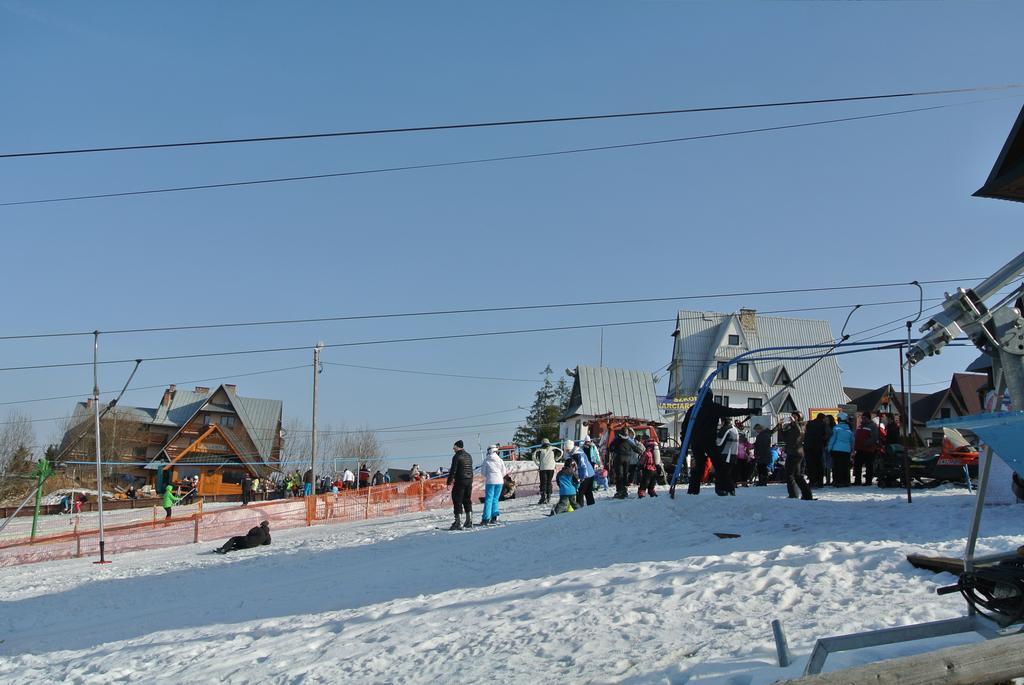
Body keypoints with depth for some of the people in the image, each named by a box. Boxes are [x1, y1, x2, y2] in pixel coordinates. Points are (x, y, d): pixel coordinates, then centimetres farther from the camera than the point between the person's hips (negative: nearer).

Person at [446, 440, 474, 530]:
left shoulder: (457, 456, -11)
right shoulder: (469, 456, 14)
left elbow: (453, 470, -15)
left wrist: (449, 482, -12)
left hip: (460, 481, -8)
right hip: (469, 481, 8)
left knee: (457, 501, -4)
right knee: (467, 500, 14)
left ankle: (458, 522, -7)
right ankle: (469, 521, 15)